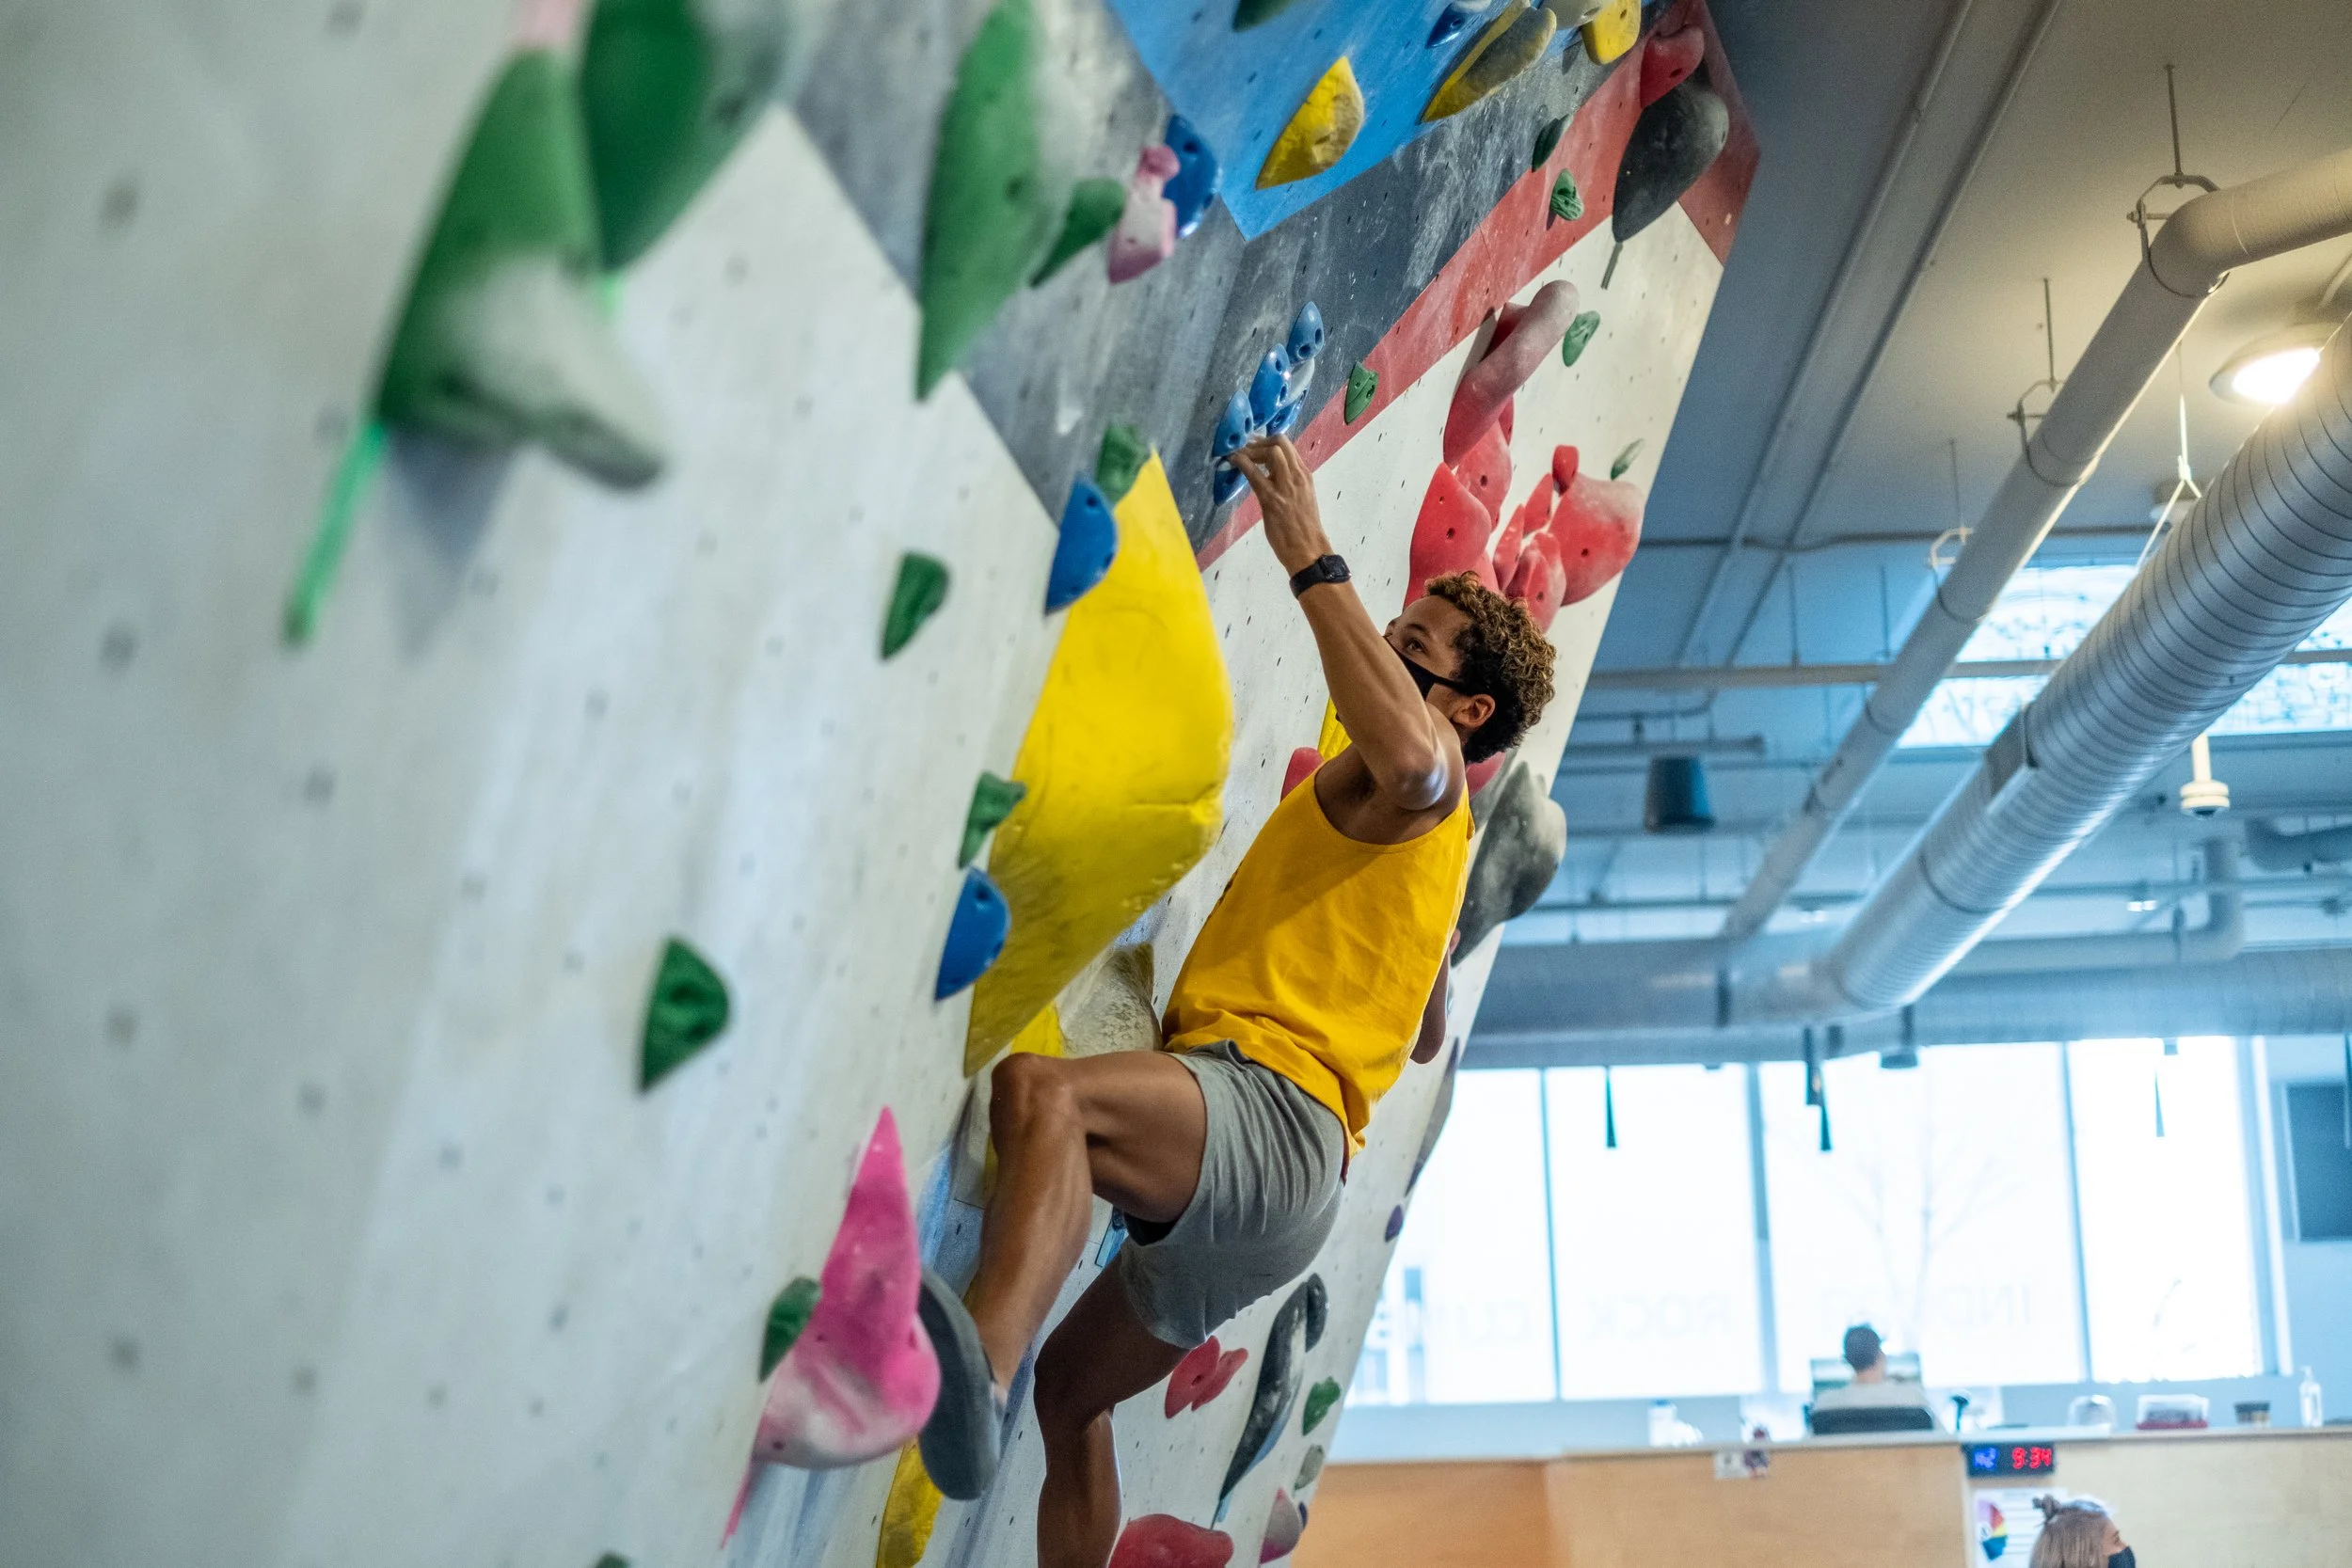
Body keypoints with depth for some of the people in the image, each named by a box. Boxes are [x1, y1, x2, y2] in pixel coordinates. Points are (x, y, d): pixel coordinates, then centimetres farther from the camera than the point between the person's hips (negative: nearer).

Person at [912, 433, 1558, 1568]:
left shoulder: (1430, 784, 3)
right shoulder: (1421, 844, 31)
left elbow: (1411, 759, -26)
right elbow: (1426, 1037, 45)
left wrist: (1310, 557, -20)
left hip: (1269, 1103, -11)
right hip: (1257, 1183, 11)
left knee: (1038, 1088, -40)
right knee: (1070, 1388, 23)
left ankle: (979, 1370, -66)